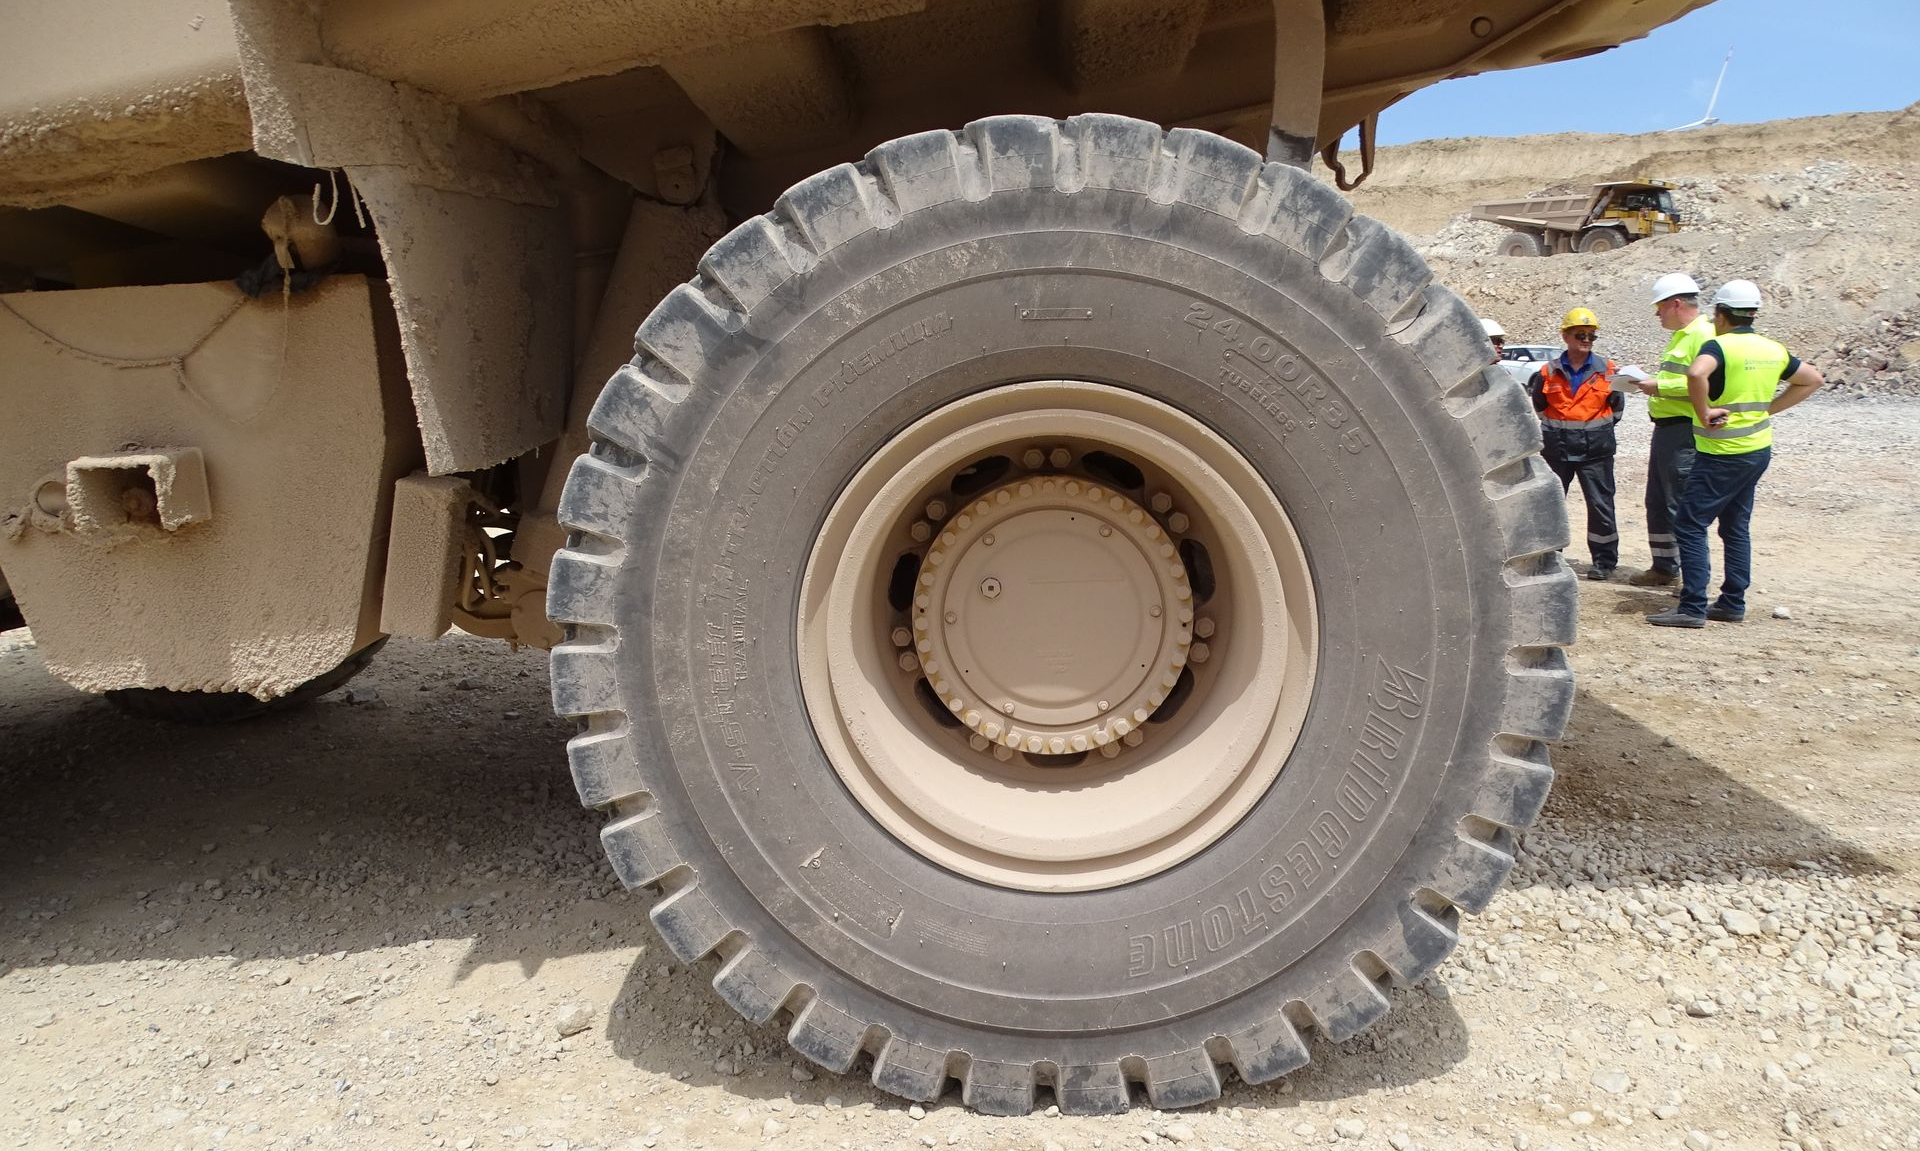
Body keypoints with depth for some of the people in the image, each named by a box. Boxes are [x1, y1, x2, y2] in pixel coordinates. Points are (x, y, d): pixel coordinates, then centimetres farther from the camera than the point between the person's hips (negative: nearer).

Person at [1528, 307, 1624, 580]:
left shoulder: (1607, 370, 2)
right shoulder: (1549, 372, 2)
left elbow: (1617, 406, 11)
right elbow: (1537, 407, 13)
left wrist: (1600, 429, 5)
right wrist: (1546, 436, 9)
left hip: (1595, 449, -1)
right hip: (1557, 449, 1)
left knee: (1600, 505, 1)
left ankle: (1605, 560, 10)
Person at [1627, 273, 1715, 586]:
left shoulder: (1703, 335, -14)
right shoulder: (1680, 336, 20)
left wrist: (1660, 387, -21)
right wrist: (1650, 382, 14)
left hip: (1684, 432, -11)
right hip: (1666, 428, 11)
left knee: (1684, 506, -7)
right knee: (1658, 502, 15)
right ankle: (1664, 566, 25)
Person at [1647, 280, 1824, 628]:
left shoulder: (1720, 345, -14)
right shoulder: (1773, 349, 9)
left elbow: (1696, 373, -36)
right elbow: (1813, 379, 21)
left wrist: (1704, 414, -23)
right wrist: (1768, 408, 14)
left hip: (1722, 454, -8)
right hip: (1758, 450, 8)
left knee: (1689, 525, -6)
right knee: (1736, 527, 15)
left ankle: (1693, 608, -9)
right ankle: (1733, 603, 19)